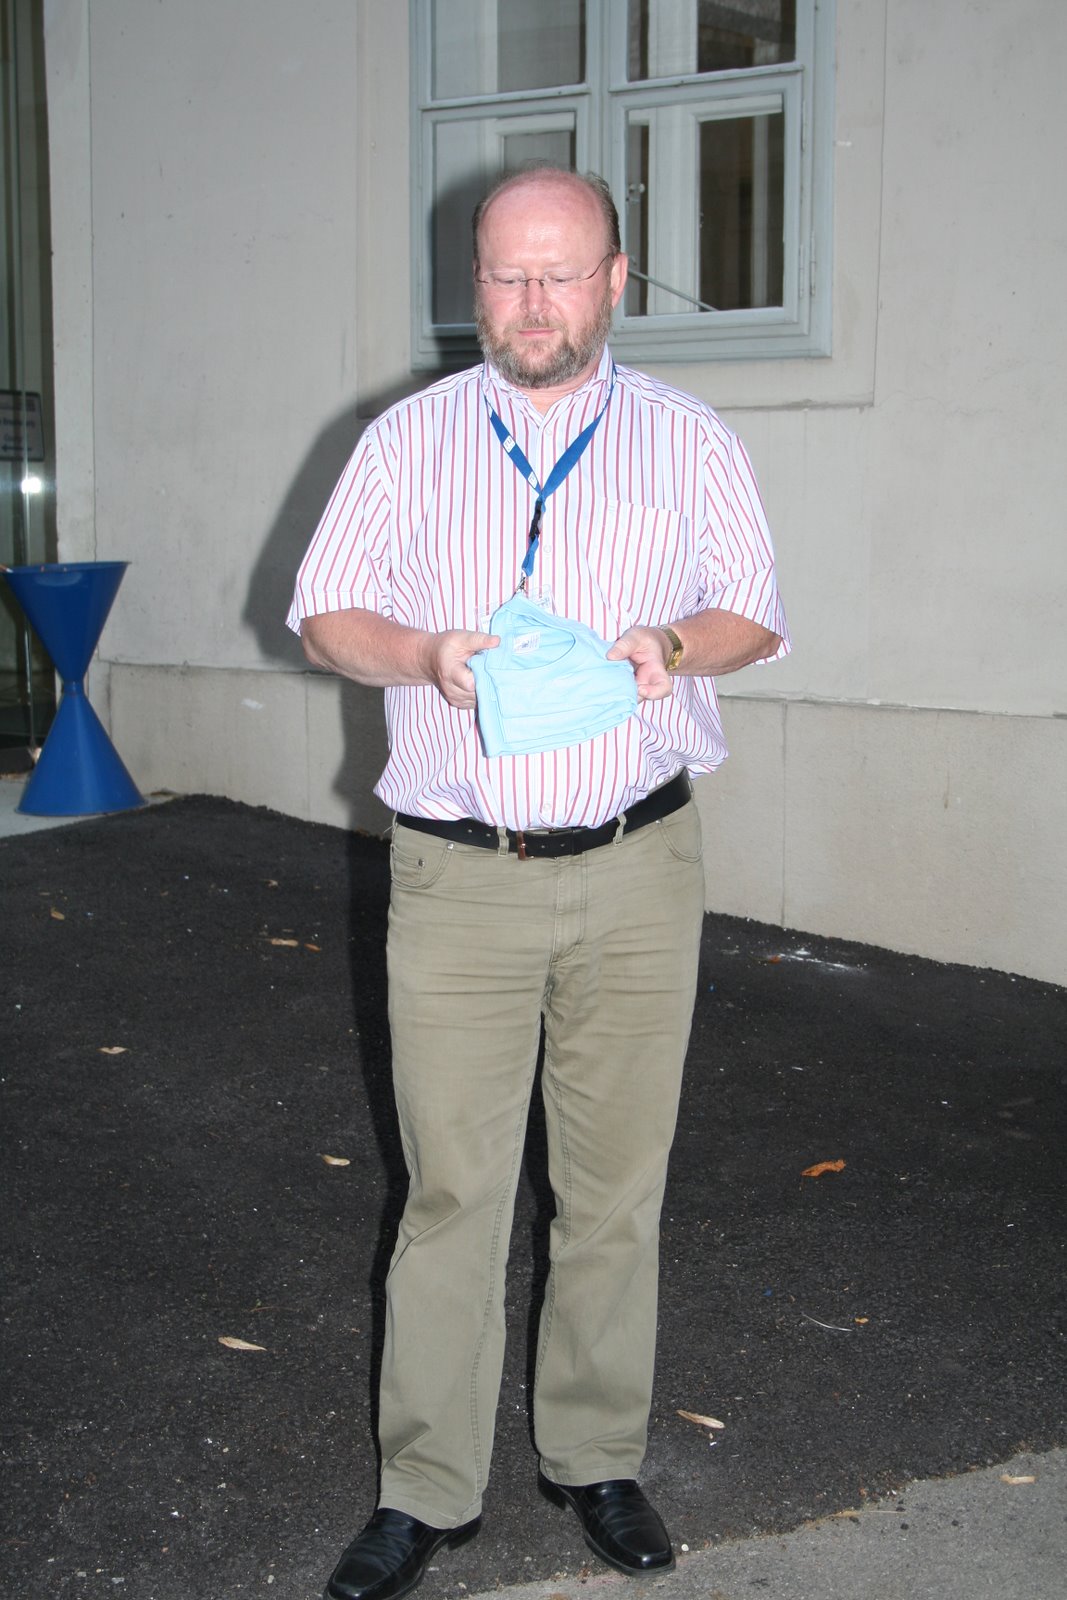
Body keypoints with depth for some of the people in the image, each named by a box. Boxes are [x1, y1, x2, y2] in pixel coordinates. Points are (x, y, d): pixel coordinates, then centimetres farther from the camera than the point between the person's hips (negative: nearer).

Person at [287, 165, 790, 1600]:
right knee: (451, 1187, 2)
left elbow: (758, 615, 10)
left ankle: (598, 1458, 25)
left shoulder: (690, 444, 6)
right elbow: (323, 613, 7)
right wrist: (422, 654, -14)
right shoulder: (410, 440, 5)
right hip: (458, 875, 0)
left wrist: (674, 647, -12)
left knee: (618, 1182, 8)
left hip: (638, 874, 1)